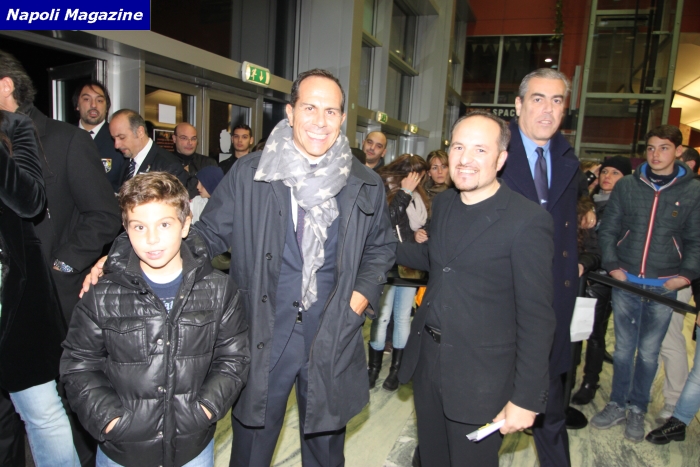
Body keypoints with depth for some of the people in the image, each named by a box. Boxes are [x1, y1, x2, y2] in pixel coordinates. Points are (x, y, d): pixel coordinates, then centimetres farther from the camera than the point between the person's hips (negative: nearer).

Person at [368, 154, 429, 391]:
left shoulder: (416, 194, 8)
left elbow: (419, 221, -6)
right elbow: (386, 219, -18)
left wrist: (410, 193, -6)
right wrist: (405, 192, -12)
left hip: (410, 263, 4)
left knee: (403, 317, 9)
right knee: (382, 316, -1)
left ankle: (396, 368, 22)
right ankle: (374, 368, 17)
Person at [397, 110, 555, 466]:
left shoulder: (527, 221, -18)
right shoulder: (443, 203, 3)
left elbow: (536, 318, -15)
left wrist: (526, 398, -13)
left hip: (480, 378, -6)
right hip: (425, 359, 6)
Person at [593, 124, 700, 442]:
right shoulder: (626, 186, 2)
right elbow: (607, 230, 5)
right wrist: (612, 265, -6)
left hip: (664, 287, 0)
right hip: (625, 283, 1)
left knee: (649, 352, 10)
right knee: (623, 349, 11)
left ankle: (637, 410, 27)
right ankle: (618, 404, 27)